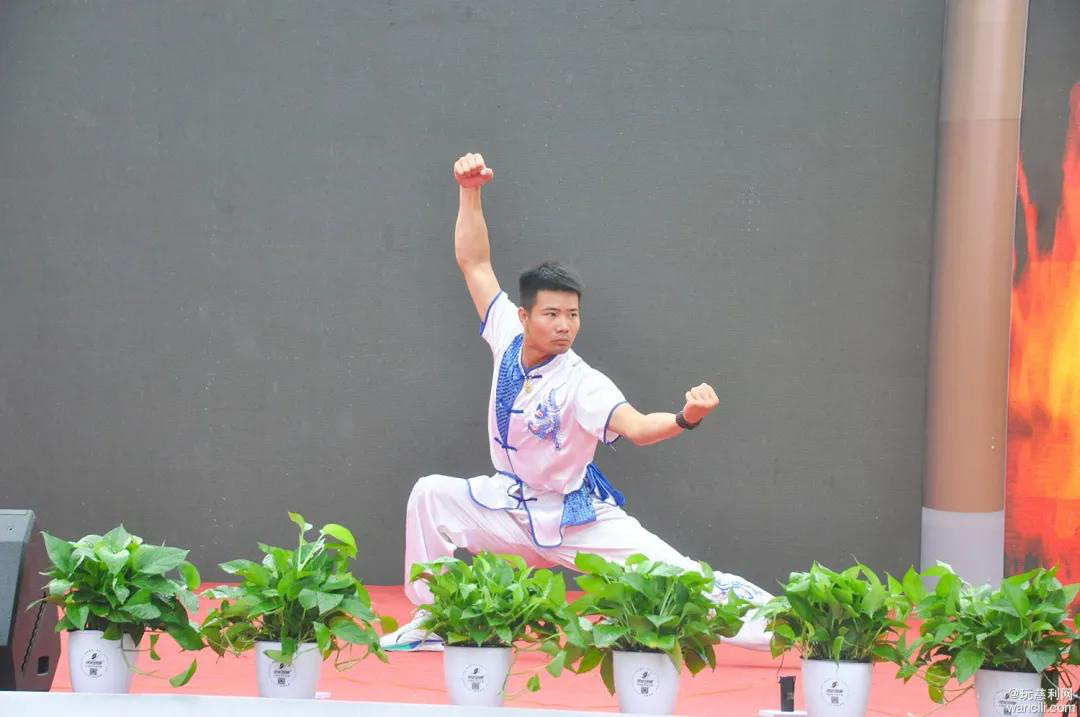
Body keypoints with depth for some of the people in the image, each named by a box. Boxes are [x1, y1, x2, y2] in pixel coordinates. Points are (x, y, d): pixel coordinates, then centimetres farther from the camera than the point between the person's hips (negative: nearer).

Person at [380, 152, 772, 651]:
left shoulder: (583, 383, -24)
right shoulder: (508, 339, -9)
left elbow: (636, 427, -42)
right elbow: (474, 262, -4)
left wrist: (685, 418, -63)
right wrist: (470, 191, -13)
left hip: (576, 520, -5)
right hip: (510, 507, 5)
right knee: (431, 494, -13)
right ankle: (430, 623, 0)